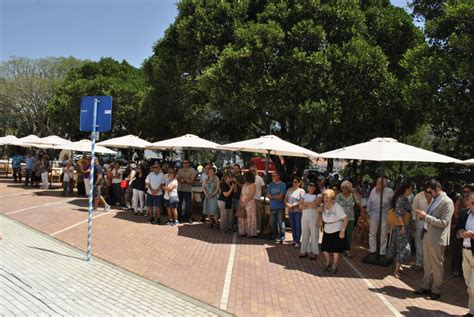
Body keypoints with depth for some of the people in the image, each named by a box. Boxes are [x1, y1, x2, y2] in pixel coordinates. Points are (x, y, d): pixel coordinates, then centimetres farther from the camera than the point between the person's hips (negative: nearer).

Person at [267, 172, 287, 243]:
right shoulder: (271, 184, 12)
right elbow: (268, 195, 6)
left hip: (280, 207, -5)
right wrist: (276, 197, -9)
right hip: (272, 207, 5)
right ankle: (275, 237, 19)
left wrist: (272, 196, -1)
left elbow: (280, 196, -11)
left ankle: (282, 237, 5)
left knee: (281, 222, -4)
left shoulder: (282, 184, -5)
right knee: (273, 223, 8)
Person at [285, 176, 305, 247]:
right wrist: (287, 204, -9)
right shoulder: (289, 190, 11)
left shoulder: (301, 191, -5)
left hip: (298, 211, -5)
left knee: (298, 226, -1)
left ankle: (297, 241, 5)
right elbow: (286, 198, 11)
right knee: (292, 226, 12)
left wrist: (293, 205, -17)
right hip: (290, 211, 5)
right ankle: (294, 239, 23)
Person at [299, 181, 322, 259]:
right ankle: (304, 251, 16)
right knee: (304, 234, 7)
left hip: (314, 217, -4)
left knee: (314, 234, 0)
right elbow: (300, 206, 1)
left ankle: (314, 252, 9)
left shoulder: (319, 195, -4)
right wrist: (310, 206, -12)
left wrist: (305, 203, -5)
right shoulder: (305, 195, 10)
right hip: (304, 217, 4)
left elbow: (314, 204, -19)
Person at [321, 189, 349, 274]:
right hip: (327, 231, 6)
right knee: (325, 249, 9)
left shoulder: (337, 207, -21)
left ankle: (334, 267, 20)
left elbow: (346, 219, -21)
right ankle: (328, 263, 33)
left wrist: (343, 231, -24)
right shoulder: (324, 206, -1)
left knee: (335, 250, 4)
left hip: (336, 231, -6)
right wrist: (321, 210, 0)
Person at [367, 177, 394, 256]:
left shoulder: (389, 192, -11)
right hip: (374, 215, 3)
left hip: (384, 216, -3)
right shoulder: (373, 190, -1)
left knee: (383, 235, 5)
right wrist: (368, 212, 10)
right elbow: (369, 202, 8)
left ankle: (382, 253, 16)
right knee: (372, 233, 10)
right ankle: (372, 250, 23)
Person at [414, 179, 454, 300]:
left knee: (437, 265, 6)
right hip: (427, 235, 8)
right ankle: (426, 287, 27)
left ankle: (435, 290, 19)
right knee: (427, 264, 15)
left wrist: (426, 216, -22)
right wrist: (423, 215, 5)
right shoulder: (434, 200, 11)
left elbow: (444, 222, -21)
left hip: (437, 239, -8)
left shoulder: (447, 202, -15)